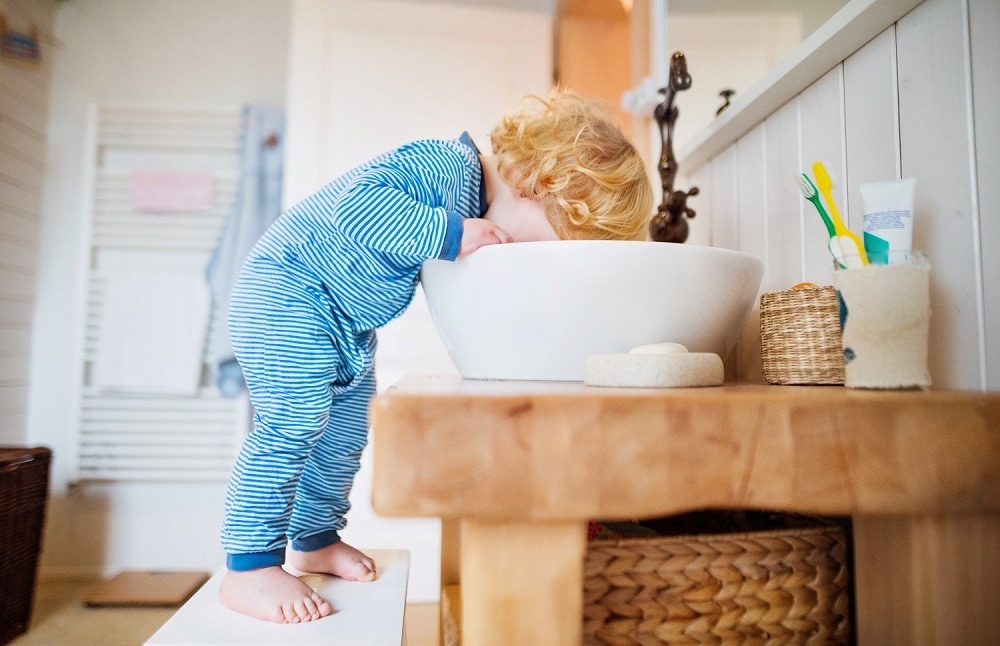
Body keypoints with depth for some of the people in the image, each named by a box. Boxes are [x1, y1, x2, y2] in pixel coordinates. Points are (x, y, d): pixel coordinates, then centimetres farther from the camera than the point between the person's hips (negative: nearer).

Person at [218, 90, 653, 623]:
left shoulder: (487, 218, 1)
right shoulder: (444, 165, -27)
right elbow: (357, 205, -38)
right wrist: (452, 234, -39)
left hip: (348, 325, 10)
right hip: (286, 292, -9)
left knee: (345, 432, 13)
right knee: (294, 423, -14)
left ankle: (314, 541, 30)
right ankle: (248, 569, -1)